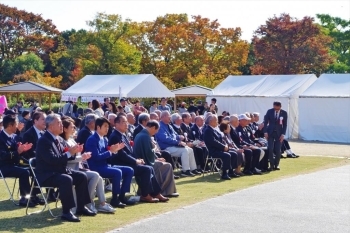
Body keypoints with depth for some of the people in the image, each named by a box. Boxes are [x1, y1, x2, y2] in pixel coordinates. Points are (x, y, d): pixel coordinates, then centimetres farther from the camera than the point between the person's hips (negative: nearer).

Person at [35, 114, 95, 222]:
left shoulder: (59, 139, 11)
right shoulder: (43, 141, -17)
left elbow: (64, 156, 13)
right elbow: (52, 159, -28)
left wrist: (73, 151, -7)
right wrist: (69, 153, -26)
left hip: (60, 171, 10)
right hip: (47, 175, -9)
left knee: (82, 176, 0)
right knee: (67, 179, -34)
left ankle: (81, 207, 9)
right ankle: (66, 212, -27)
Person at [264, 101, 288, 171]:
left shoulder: (284, 113, -4)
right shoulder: (269, 111, -4)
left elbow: (285, 124, 1)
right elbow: (265, 122, 0)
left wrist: (283, 134, -7)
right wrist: (265, 132, -8)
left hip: (279, 133, 0)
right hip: (270, 133, 0)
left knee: (278, 150, -2)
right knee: (270, 149, -9)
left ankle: (276, 165, 12)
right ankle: (271, 165, 0)